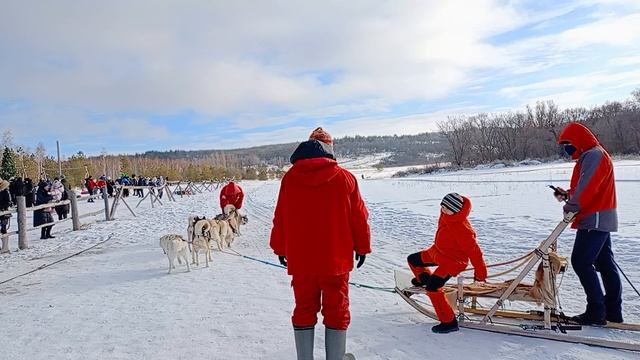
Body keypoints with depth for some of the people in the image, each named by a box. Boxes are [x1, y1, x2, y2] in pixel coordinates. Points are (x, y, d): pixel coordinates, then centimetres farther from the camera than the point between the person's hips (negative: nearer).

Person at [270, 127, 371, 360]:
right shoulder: (344, 177, -6)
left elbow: (280, 218, 3)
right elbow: (359, 217, -1)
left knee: (304, 310, 15)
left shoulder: (290, 178, -3)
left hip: (300, 260, 2)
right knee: (336, 311, 11)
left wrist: (279, 248, 15)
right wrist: (362, 247, 12)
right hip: (335, 259, -1)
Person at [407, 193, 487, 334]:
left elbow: (474, 252, -27)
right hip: (437, 252, 9)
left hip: (452, 261, -9)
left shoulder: (461, 229, -36)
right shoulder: (446, 216, -10)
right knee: (412, 260, 17)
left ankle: (450, 322, -8)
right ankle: (424, 278, 49)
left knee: (432, 288, -20)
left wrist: (480, 273, -17)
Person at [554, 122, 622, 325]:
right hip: (601, 219, 11)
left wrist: (570, 207, -16)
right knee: (605, 264, 12)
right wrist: (567, 194, 6)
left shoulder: (593, 155, -13)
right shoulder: (591, 156, 20)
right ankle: (613, 312, 18)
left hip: (594, 219, -11)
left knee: (581, 262, -10)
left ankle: (596, 312, -6)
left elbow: (587, 188, -22)